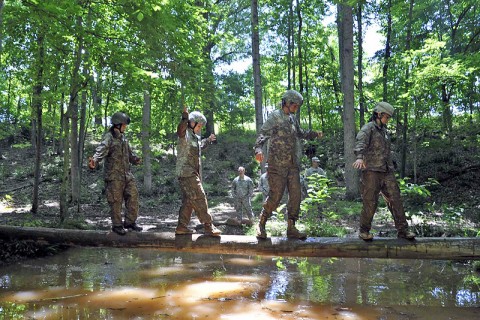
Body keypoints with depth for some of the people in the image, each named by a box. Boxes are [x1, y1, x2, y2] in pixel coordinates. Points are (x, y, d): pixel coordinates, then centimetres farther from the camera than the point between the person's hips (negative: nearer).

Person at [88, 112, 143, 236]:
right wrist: (94, 160, -48)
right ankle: (117, 225, 13)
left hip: (127, 174, 8)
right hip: (114, 175, -8)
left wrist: (135, 159, 42)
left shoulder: (123, 137, 13)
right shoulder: (109, 138, -12)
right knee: (116, 201, 0)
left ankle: (130, 222, 18)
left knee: (133, 196, 7)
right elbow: (101, 150, -30)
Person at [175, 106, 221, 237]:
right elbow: (180, 131, -36)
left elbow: (199, 146, 42)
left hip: (193, 173, 10)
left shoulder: (195, 136, 20)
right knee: (199, 199, -10)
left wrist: (208, 140, 50)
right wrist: (185, 117, -46)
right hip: (187, 173, -10)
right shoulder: (185, 134, -10)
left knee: (188, 201, 12)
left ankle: (182, 226, 18)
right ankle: (208, 227, -7)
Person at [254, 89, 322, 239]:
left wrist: (314, 134, 18)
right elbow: (263, 134, -19)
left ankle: (291, 228, 14)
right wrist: (258, 149, -37)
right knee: (275, 196, -7)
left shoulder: (293, 119, 16)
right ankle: (261, 224, 11)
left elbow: (300, 133, 34)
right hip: (277, 164, -7)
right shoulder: (275, 117, -6)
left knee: (296, 196, 4)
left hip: (293, 164, 7)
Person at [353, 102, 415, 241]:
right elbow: (360, 143, -26)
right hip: (371, 171, -7)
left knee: (395, 200, 2)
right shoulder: (368, 128, -5)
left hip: (387, 172, 7)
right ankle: (364, 231, 12)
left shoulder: (384, 131, 20)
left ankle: (402, 230, 8)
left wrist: (391, 169, 26)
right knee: (370, 203, -3)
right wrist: (359, 158, -45)